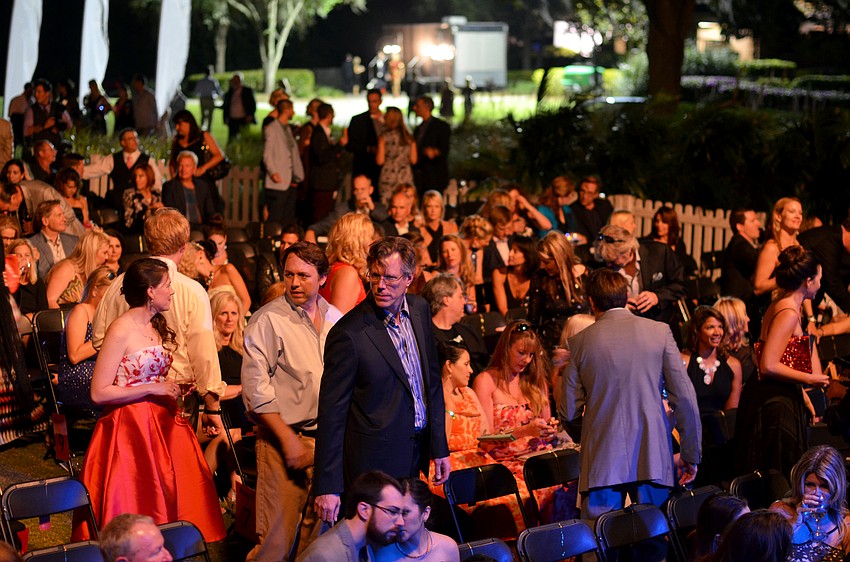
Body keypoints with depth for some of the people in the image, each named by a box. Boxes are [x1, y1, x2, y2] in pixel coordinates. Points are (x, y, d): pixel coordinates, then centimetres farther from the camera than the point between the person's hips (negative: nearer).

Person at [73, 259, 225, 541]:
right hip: (129, 429, -8)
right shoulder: (122, 329, -14)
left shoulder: (157, 327, 11)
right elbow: (99, 393, -18)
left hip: (161, 423, 8)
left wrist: (174, 391, 5)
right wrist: (153, 389, -19)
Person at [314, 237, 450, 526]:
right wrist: (328, 487, -16)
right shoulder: (348, 334, -17)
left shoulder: (419, 310, 3)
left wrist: (439, 448, 13)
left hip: (414, 455, 6)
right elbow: (332, 412, -15)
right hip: (374, 458, -6)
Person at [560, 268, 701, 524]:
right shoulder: (659, 331, 2)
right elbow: (685, 399, -2)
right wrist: (690, 454, 6)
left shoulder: (581, 341, 2)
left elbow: (568, 413, 4)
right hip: (652, 460, 1)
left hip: (602, 462, 0)